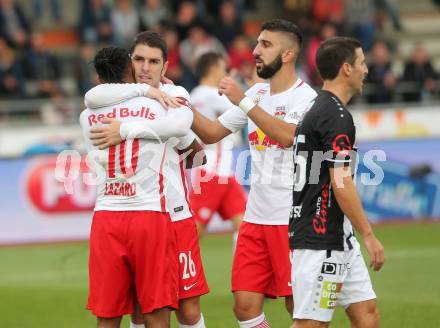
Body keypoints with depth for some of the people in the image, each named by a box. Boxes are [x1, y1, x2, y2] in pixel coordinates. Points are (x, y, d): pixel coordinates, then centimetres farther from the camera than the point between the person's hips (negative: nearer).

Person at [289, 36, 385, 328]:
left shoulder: (319, 110, 16)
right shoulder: (337, 117, -15)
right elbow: (341, 183, -20)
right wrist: (369, 235, -17)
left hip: (339, 239, 10)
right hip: (321, 241, -10)